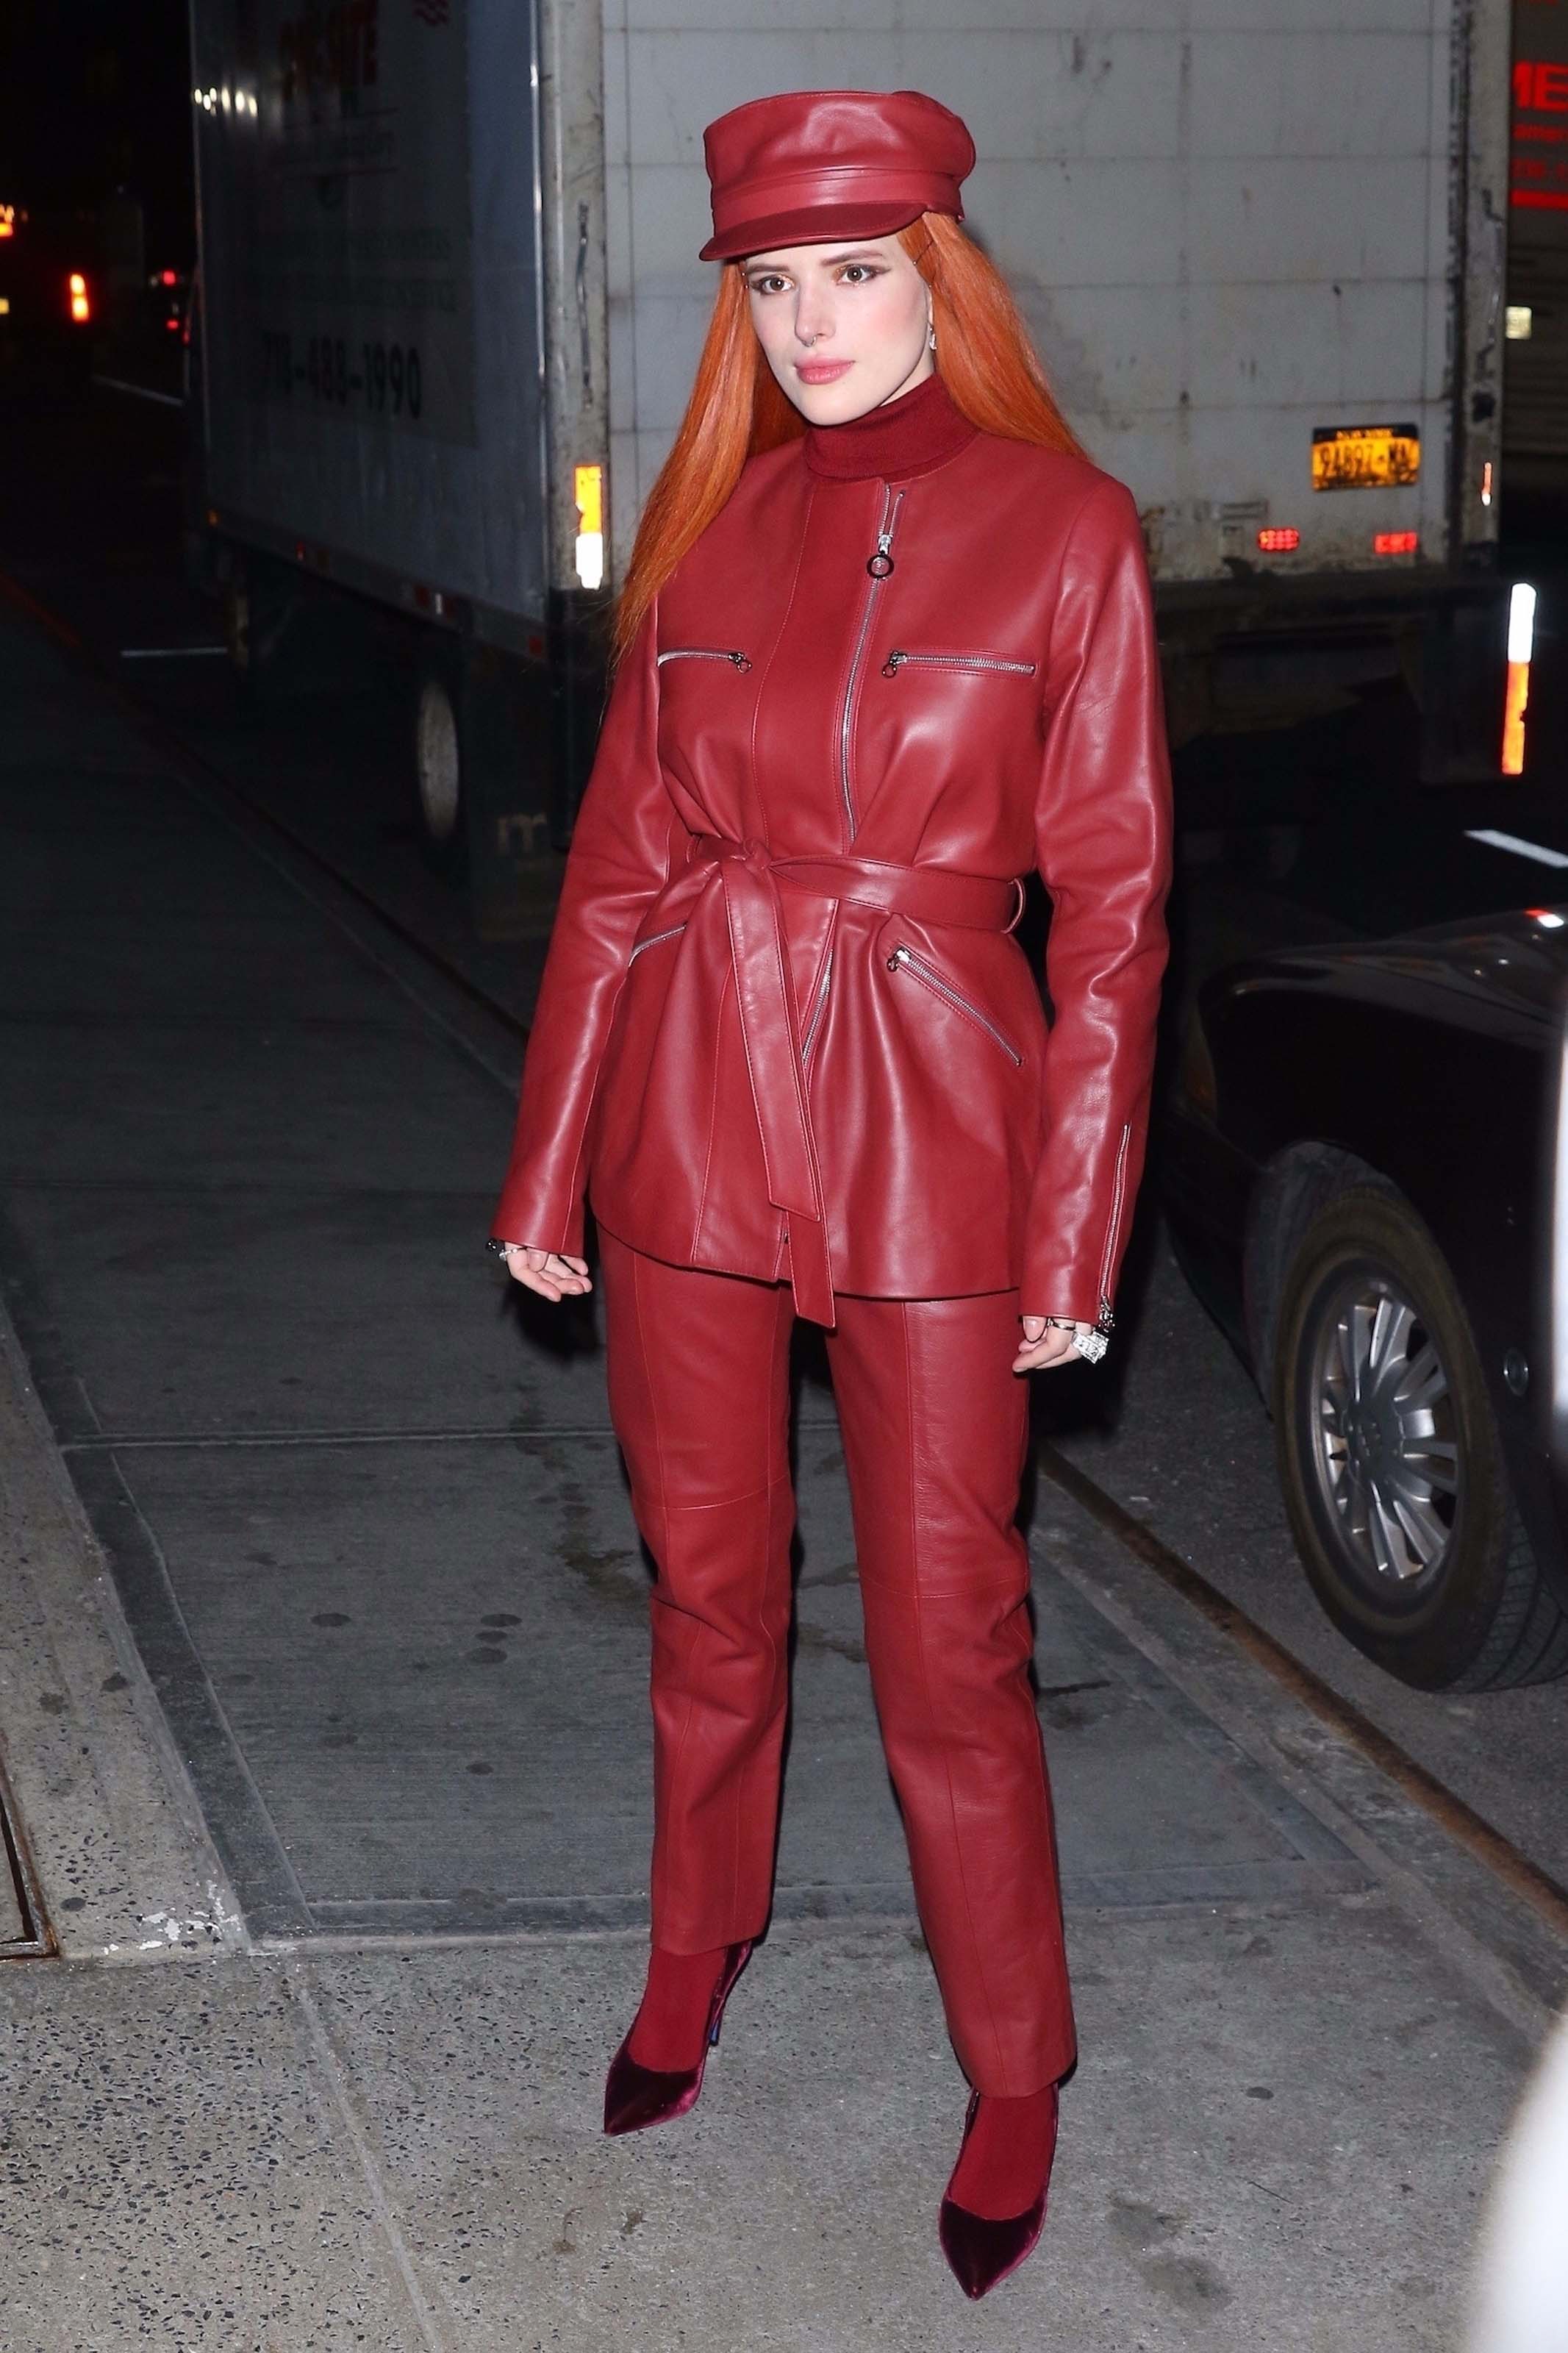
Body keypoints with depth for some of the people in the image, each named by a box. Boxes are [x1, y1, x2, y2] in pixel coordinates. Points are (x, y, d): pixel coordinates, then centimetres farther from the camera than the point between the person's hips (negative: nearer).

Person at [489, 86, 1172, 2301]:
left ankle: (1016, 2085, 20)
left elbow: (1112, 896, -4)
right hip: (691, 1104, 4)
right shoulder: (711, 527, 6)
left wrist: (1075, 1229, -8)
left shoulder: (1063, 526, -4)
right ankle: (696, 1956, 39)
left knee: (949, 1643, 2)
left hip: (928, 1122, -3)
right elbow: (621, 858, 9)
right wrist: (550, 1161, 8)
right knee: (710, 1590, 16)